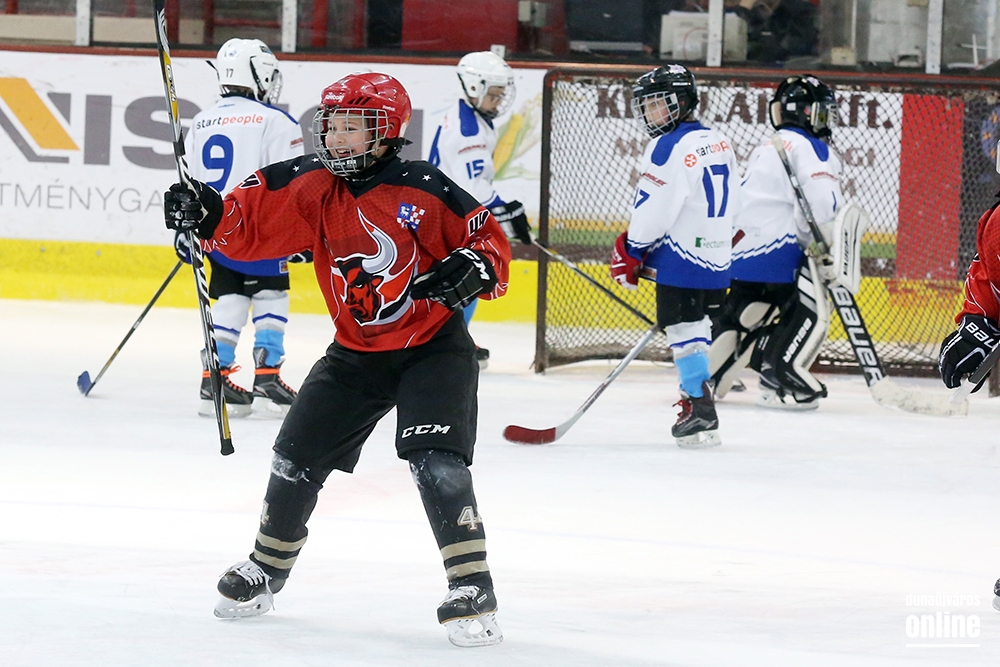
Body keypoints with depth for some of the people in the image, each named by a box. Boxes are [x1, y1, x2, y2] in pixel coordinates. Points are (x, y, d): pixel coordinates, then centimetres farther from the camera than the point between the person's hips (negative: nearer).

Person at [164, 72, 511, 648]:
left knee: (436, 461, -22)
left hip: (434, 346, -5)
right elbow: (249, 223, -5)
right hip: (356, 352, 5)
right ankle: (268, 568, 33)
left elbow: (491, 240, -10)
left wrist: (474, 269, -30)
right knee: (297, 459, 9)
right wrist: (208, 215, -24)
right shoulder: (311, 188, -6)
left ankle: (473, 593, -17)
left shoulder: (425, 191, -18)